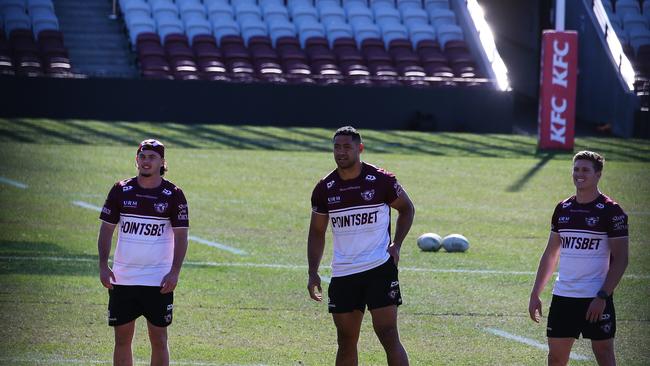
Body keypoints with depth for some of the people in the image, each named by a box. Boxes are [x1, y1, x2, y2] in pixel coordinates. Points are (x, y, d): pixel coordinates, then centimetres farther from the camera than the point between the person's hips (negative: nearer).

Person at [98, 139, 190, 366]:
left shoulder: (173, 195, -2)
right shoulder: (121, 190, 3)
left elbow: (181, 236, -2)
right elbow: (106, 229, 6)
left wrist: (174, 272, -12)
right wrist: (103, 266, -4)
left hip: (159, 282, -2)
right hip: (122, 279, 2)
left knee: (158, 340, 1)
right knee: (122, 339, 5)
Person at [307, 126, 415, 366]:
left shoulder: (382, 181, -5)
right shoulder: (324, 189, 4)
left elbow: (406, 208, 11)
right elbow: (317, 232, 13)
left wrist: (396, 244, -3)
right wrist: (313, 272, 4)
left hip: (380, 269, -4)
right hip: (343, 274, 4)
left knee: (388, 337, -11)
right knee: (346, 342, 8)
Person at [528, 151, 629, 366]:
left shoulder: (610, 211, -6)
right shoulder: (562, 209, 11)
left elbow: (620, 259, -10)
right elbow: (550, 254, 17)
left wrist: (602, 297, -18)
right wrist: (535, 294, 12)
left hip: (596, 299, -5)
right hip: (563, 296, 5)